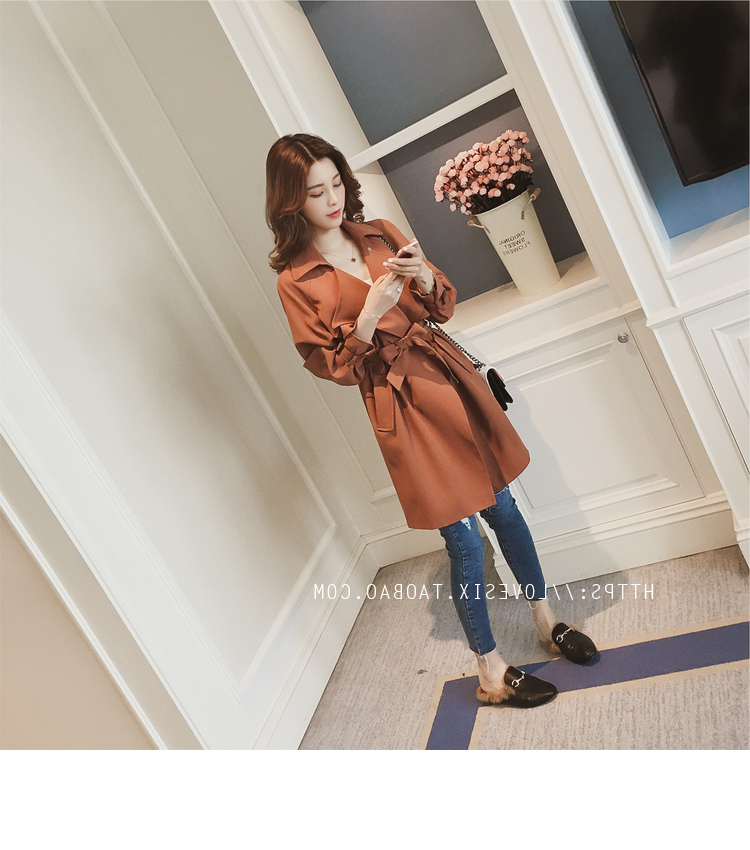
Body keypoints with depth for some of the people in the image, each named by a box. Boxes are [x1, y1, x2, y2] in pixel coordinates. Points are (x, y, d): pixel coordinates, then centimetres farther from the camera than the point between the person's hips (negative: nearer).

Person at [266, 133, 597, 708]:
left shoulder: (381, 234, 7)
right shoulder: (297, 281, -7)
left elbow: (444, 308, 11)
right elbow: (335, 367, -8)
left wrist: (425, 280, -11)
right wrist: (370, 312, -21)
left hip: (448, 374, 5)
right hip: (401, 403, -5)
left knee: (503, 507, 14)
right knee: (465, 539, 0)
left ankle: (548, 623, 37)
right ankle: (492, 673, 22)